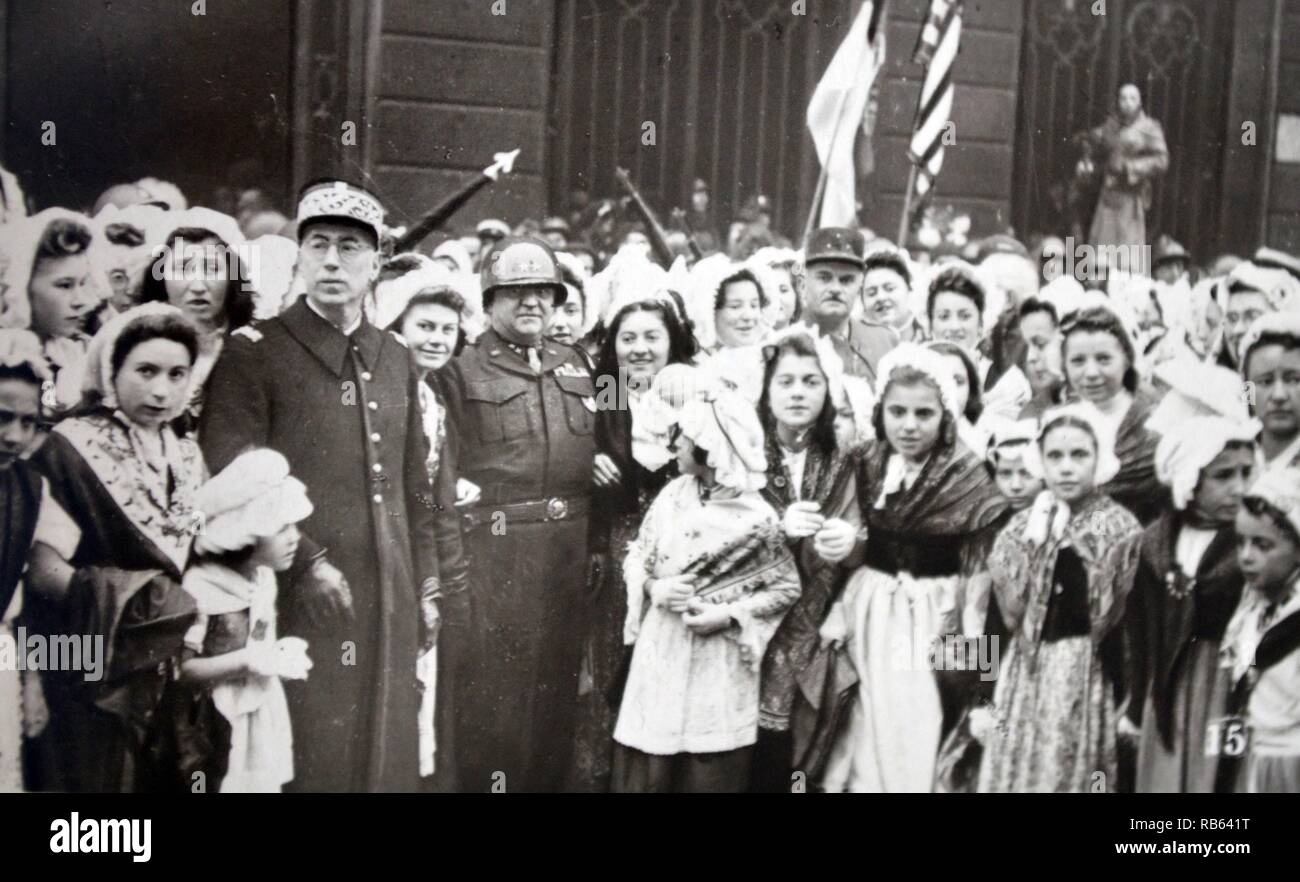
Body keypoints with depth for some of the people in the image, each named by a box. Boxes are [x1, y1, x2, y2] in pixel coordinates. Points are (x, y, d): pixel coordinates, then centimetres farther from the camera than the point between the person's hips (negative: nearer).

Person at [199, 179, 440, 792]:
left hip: (388, 603, 5)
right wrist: (305, 564, -16)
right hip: (303, 599, -5)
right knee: (314, 759, -1)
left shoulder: (396, 358, 14)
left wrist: (426, 586, 14)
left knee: (387, 754, 10)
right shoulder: (253, 353, -4)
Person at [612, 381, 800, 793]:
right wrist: (653, 588, -11)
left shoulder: (757, 519, -12)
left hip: (719, 664, -3)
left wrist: (729, 615, -15)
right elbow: (637, 558, 9)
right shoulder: (672, 495, 1)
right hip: (660, 653, 4)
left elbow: (786, 588, -4)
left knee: (710, 773, 7)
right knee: (646, 769, 8)